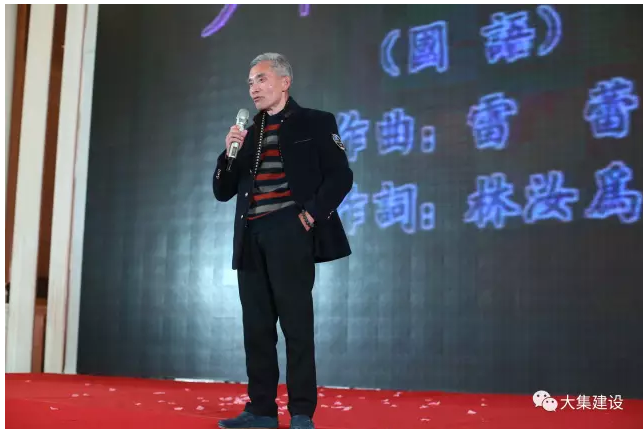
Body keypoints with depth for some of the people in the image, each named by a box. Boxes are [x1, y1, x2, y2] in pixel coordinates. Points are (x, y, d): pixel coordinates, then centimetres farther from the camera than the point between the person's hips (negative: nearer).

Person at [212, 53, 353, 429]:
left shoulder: (315, 123, 5)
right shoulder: (248, 133, 19)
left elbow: (340, 176, -4)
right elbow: (223, 191, 17)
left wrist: (313, 213, -15)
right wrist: (231, 152, 2)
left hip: (290, 232, -5)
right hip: (252, 237, 6)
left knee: (296, 323, -7)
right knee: (256, 326, 5)